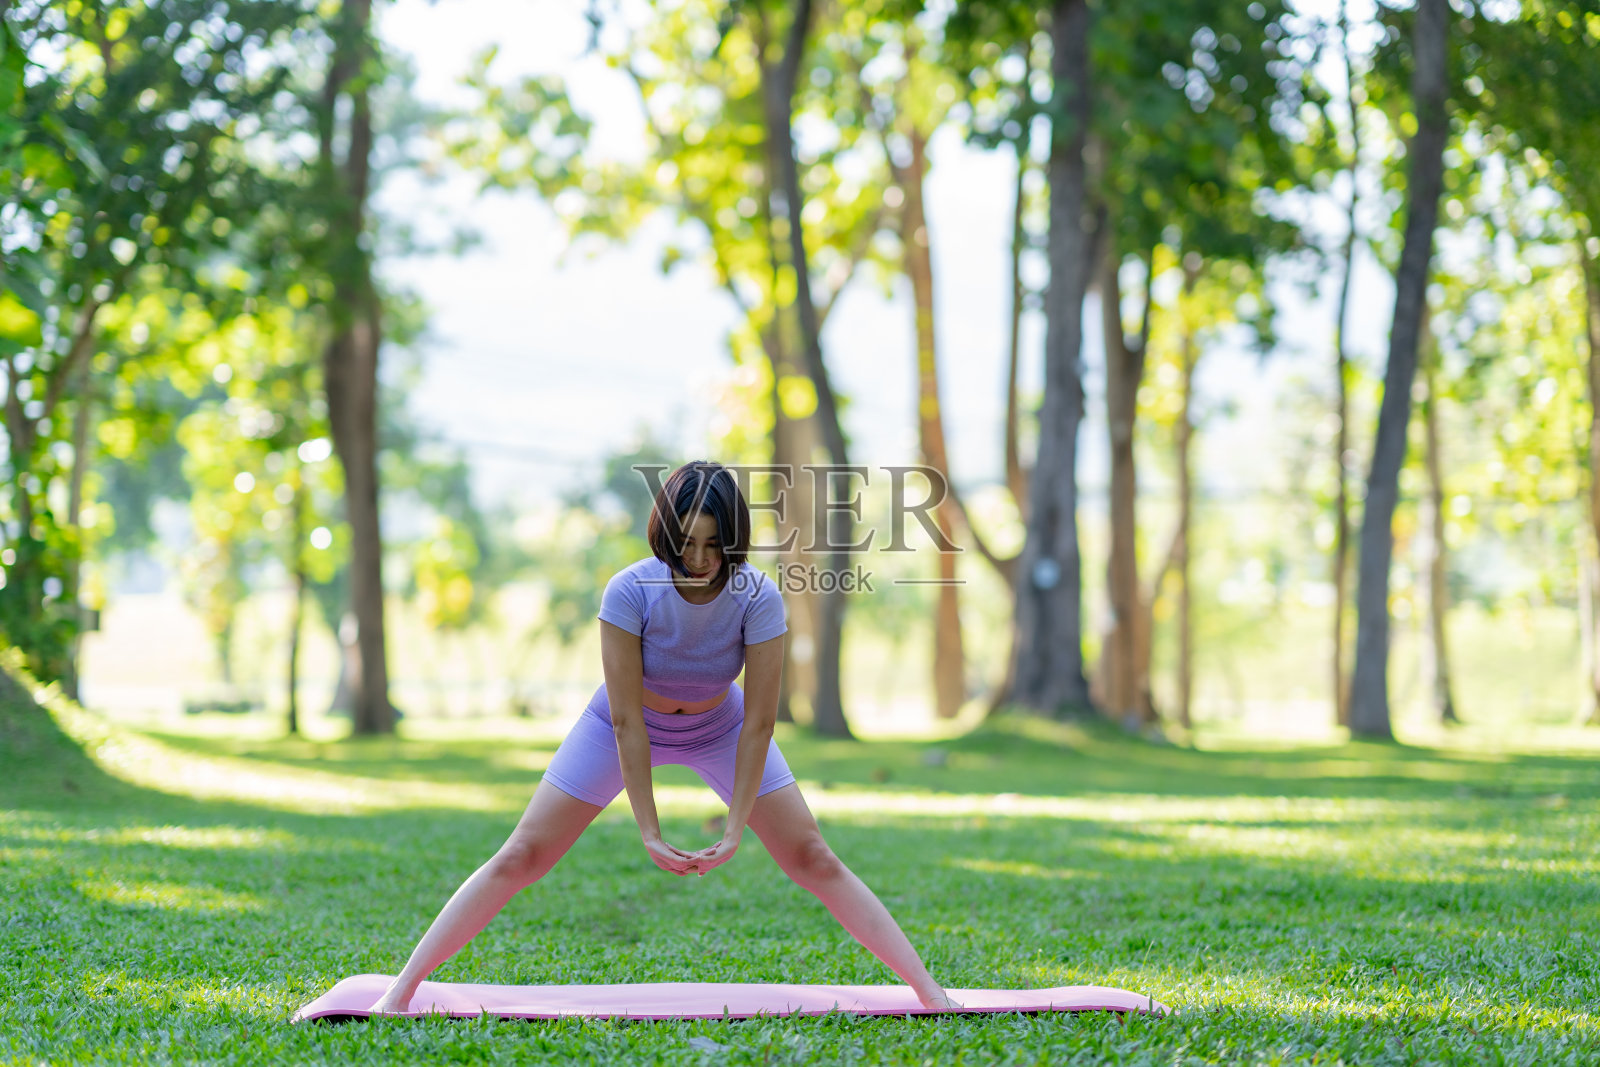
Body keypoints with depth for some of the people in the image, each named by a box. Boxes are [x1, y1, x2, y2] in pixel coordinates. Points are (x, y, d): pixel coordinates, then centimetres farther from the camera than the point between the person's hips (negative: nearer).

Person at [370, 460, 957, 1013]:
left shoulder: (758, 598, -30)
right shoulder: (629, 592, -34)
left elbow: (758, 724, -25)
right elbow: (626, 722, -30)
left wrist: (734, 833, -29)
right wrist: (649, 835, -30)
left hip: (719, 729, 1)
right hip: (631, 724, -1)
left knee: (814, 860, -4)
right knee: (520, 858, -6)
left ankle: (929, 991, 3)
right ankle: (401, 990, 1)